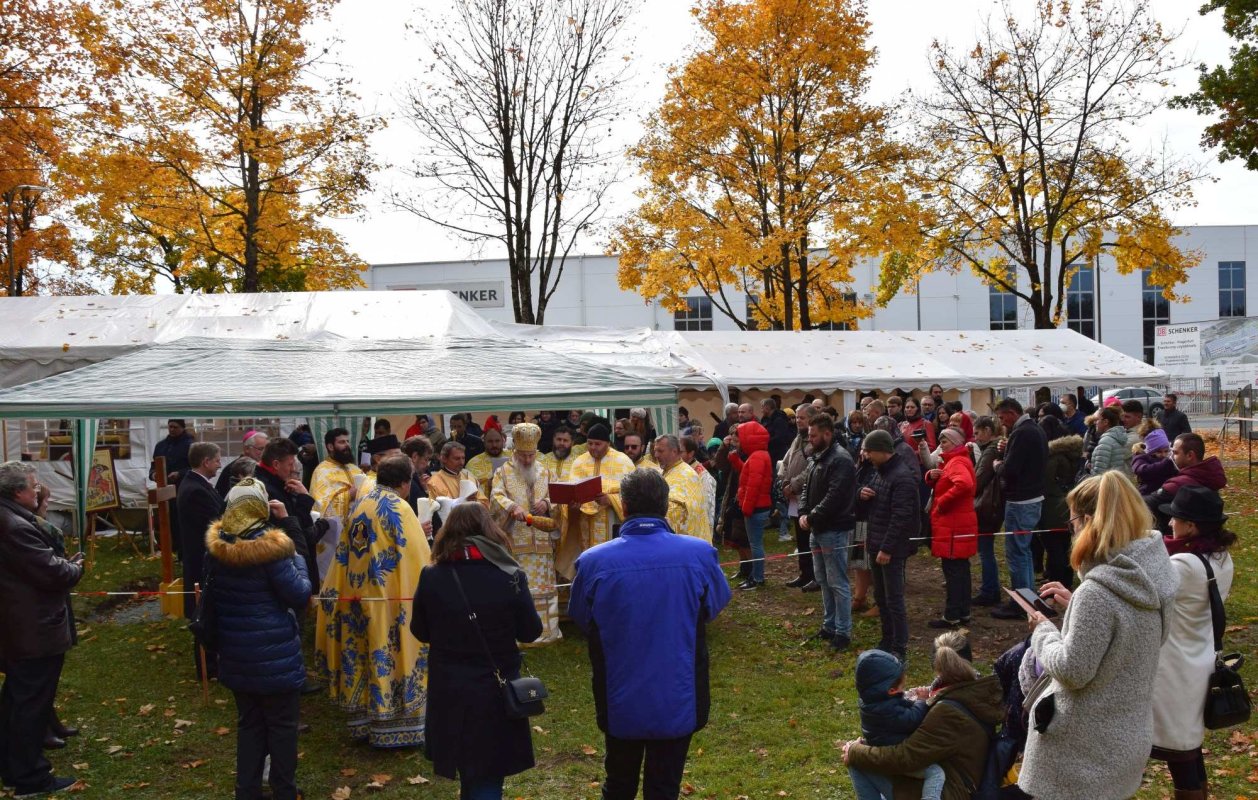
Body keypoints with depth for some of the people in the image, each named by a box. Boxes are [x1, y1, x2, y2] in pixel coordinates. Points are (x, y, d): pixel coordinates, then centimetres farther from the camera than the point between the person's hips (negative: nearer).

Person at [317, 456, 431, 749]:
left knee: (361, 656, 14)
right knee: (388, 655, 0)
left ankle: (362, 721, 22)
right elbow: (417, 556, -16)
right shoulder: (399, 508, -14)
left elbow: (345, 551, 16)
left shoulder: (358, 505, 8)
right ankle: (392, 730, 6)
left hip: (356, 594, 7)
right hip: (387, 598, -7)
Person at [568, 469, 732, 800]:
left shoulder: (592, 561, -17)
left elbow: (583, 622, 1)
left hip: (620, 701, 1)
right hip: (678, 699, 0)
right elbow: (713, 609, 4)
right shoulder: (700, 554, -16)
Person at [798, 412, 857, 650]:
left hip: (834, 531, -10)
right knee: (822, 580, 17)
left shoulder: (840, 460, -17)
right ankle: (829, 625, 28)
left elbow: (834, 497, -24)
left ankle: (843, 633, 4)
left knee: (837, 583, -4)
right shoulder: (816, 457, 13)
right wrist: (803, 514, -1)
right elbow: (807, 488, 15)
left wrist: (812, 517, -17)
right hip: (817, 529, 10)